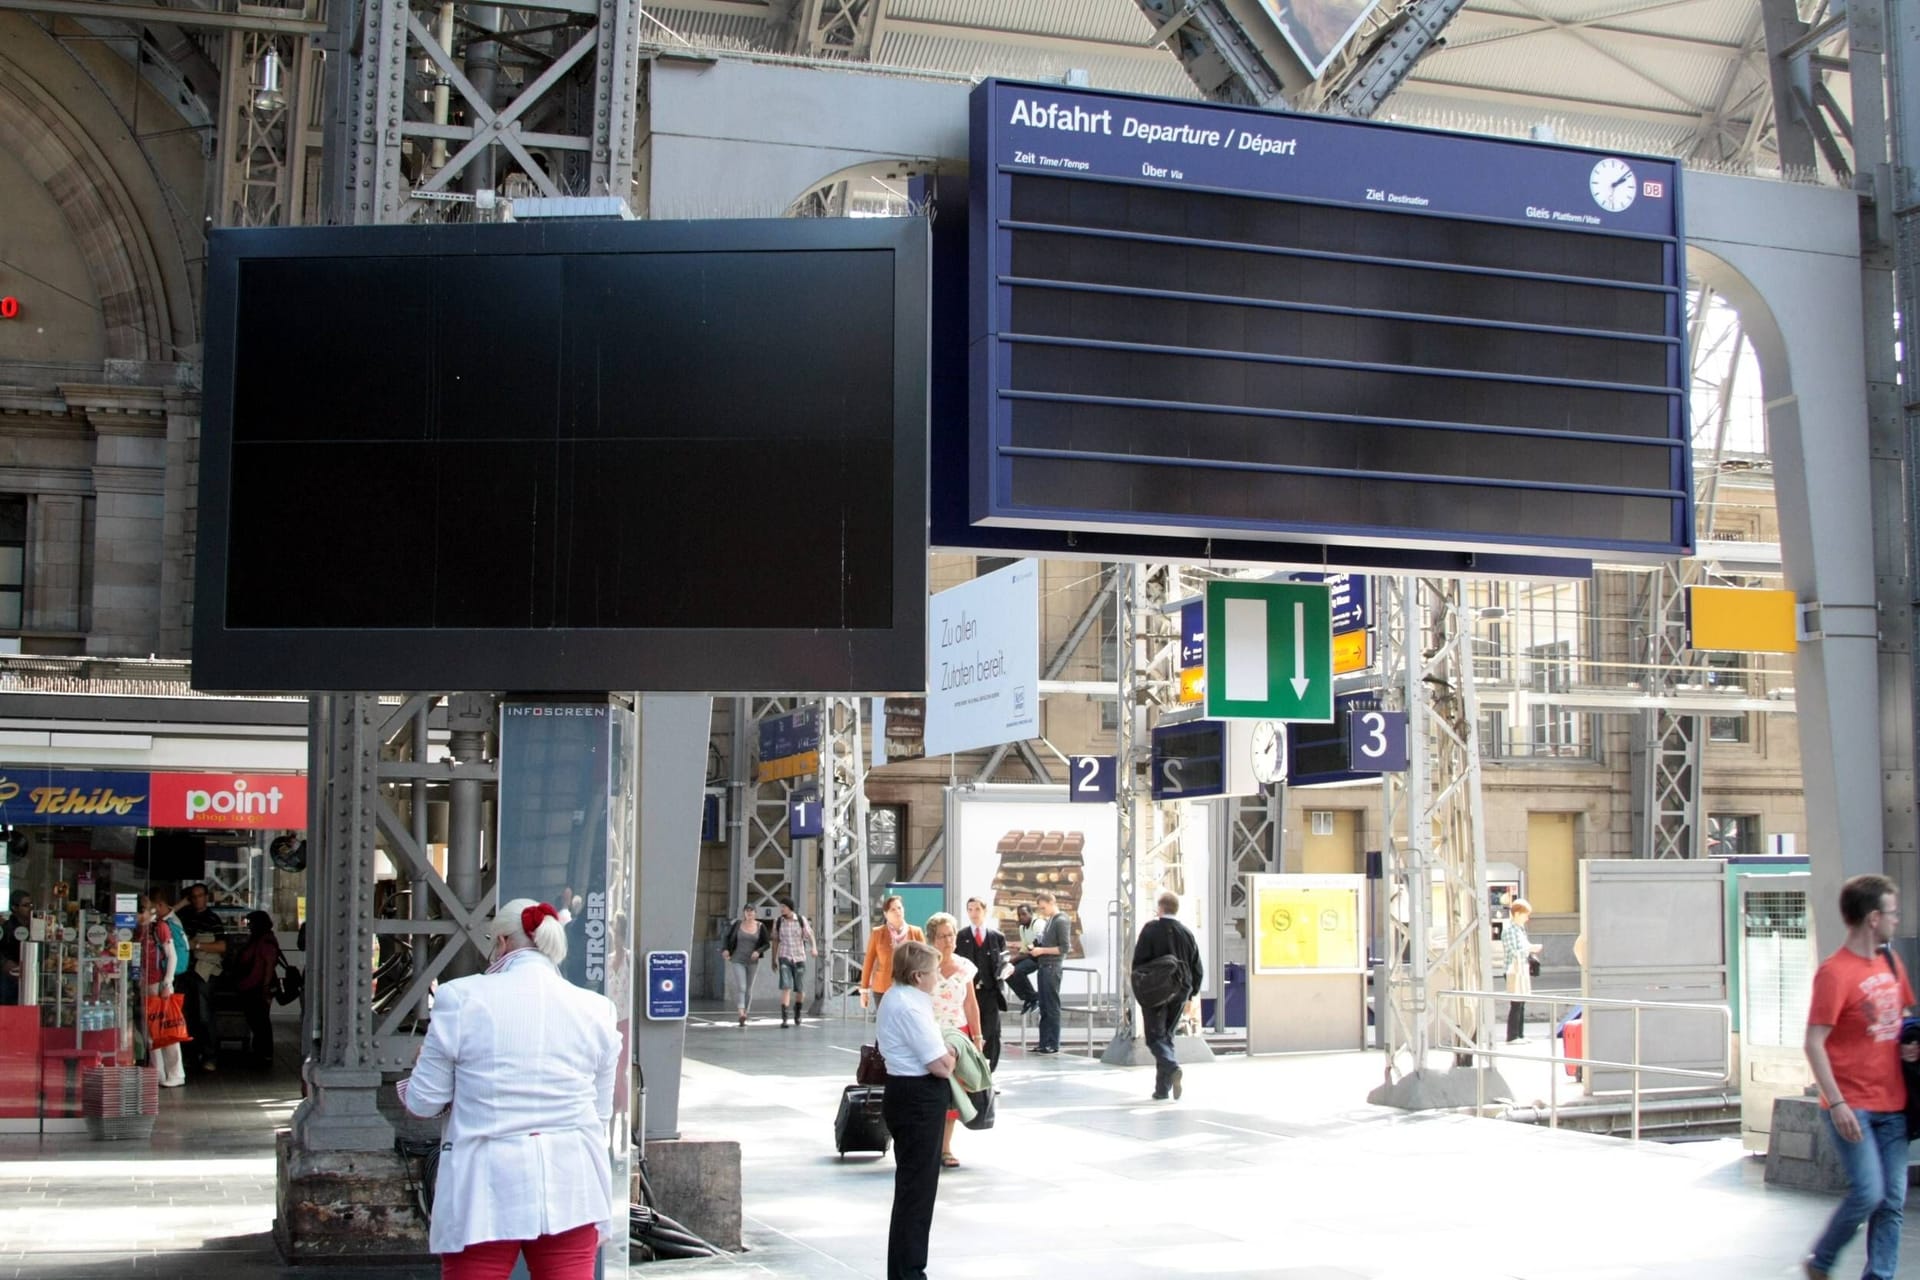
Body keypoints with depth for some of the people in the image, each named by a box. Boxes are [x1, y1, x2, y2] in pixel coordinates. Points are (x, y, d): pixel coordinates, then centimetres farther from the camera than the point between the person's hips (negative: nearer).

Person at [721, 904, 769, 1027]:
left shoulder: (760, 927, -2)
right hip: (737, 961, -2)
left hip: (752, 962, 2)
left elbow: (767, 943, 0)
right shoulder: (737, 924, -2)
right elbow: (728, 937, 11)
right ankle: (741, 1015, -28)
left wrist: (758, 951, -17)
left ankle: (745, 1013, 26)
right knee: (740, 987, -17)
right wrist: (726, 950, -5)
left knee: (748, 989, 11)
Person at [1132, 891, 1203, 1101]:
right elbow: (1197, 969, 9)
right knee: (1167, 1035, 14)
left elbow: (1138, 961, -10)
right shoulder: (1187, 933, 5)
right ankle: (1163, 1088, 12)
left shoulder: (1151, 929, -8)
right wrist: (1190, 995, 18)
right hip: (1179, 993, 4)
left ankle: (1171, 1067, -27)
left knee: (1156, 1037, 0)